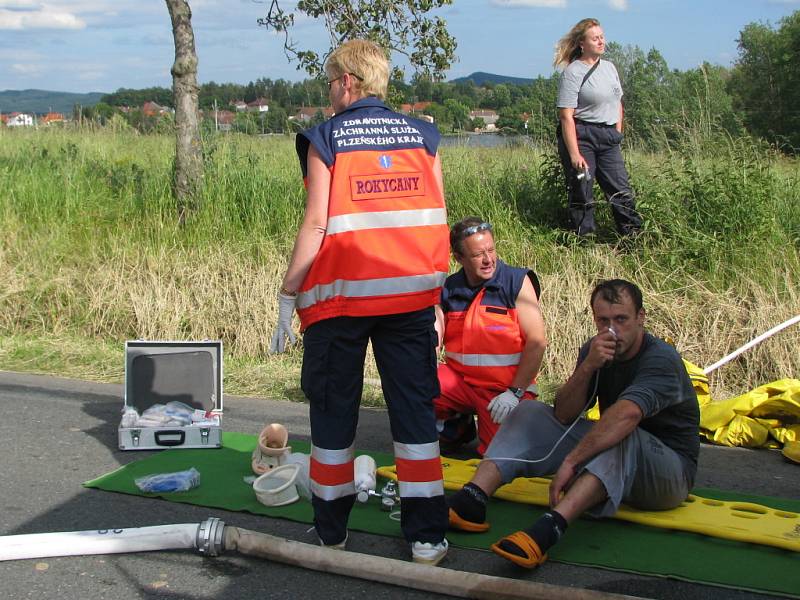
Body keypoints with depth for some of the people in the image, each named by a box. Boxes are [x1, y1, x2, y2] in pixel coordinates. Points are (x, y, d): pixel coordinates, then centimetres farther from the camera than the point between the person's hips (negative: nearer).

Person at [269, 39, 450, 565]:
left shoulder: (326, 139, -3)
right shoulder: (421, 135, 7)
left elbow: (316, 225, -10)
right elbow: (436, 220, 6)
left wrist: (288, 296, -4)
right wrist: (433, 295, 13)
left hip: (341, 297, -2)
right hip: (411, 294, 3)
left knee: (333, 413, 11)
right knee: (415, 410, 8)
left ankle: (332, 531, 21)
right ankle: (427, 535, 11)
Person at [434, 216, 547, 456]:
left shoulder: (517, 281, -7)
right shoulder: (448, 288, 3)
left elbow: (537, 342, -11)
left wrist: (515, 392, -17)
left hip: (506, 388, -3)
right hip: (459, 380, 3)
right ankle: (456, 422, 8)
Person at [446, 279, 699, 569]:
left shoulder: (661, 359, -20)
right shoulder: (596, 350, 2)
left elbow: (627, 414, -40)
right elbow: (564, 415, -8)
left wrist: (571, 461, -46)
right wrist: (588, 366, -24)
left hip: (672, 470, -6)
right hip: (612, 454, 7)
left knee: (623, 436, -40)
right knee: (530, 413, -5)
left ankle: (550, 528, -57)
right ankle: (471, 501, -27)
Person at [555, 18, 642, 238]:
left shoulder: (609, 67, 12)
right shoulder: (572, 73, -10)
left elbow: (617, 103, 23)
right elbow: (566, 116, -15)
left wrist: (617, 135, 12)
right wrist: (574, 155, -20)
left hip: (608, 137, 6)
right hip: (580, 137, -6)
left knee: (622, 191, 5)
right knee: (582, 195, 0)